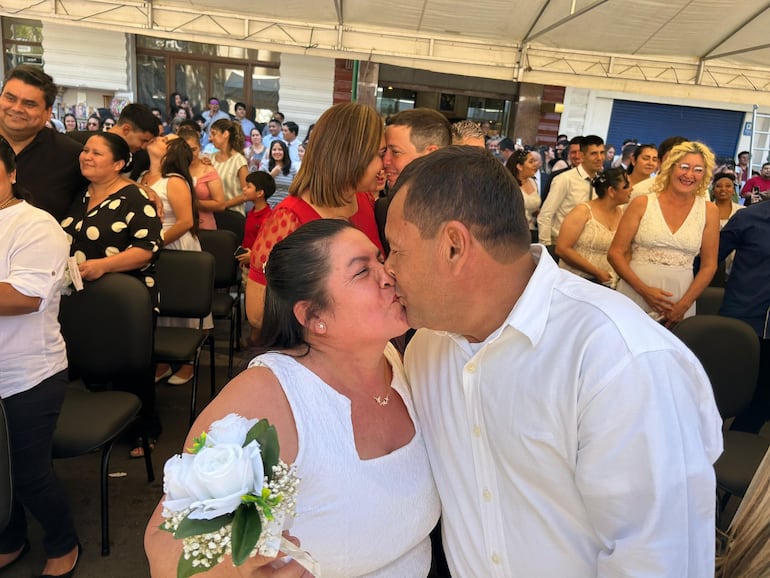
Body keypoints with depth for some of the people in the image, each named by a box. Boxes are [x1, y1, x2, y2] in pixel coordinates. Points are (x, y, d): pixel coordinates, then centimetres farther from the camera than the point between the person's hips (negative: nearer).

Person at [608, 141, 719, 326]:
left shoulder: (709, 211, 4)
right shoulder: (642, 204, 0)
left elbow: (709, 265, 6)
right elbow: (615, 253, -3)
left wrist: (684, 304, -4)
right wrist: (644, 289, -12)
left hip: (681, 299, 1)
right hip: (635, 298, -1)